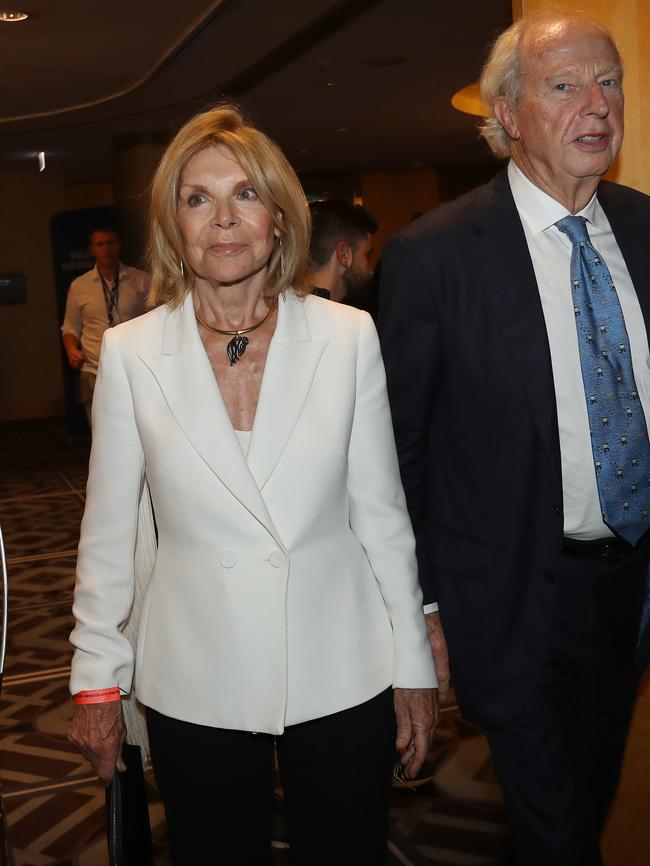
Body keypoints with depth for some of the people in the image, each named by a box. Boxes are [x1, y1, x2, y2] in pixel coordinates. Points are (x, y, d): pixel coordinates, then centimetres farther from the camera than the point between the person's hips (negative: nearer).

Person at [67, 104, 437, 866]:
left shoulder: (349, 336, -5)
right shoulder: (129, 352, -5)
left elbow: (381, 512, 0)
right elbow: (108, 531, 2)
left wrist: (414, 664, 3)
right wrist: (96, 679, 3)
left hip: (343, 677, 0)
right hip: (194, 687, 0)